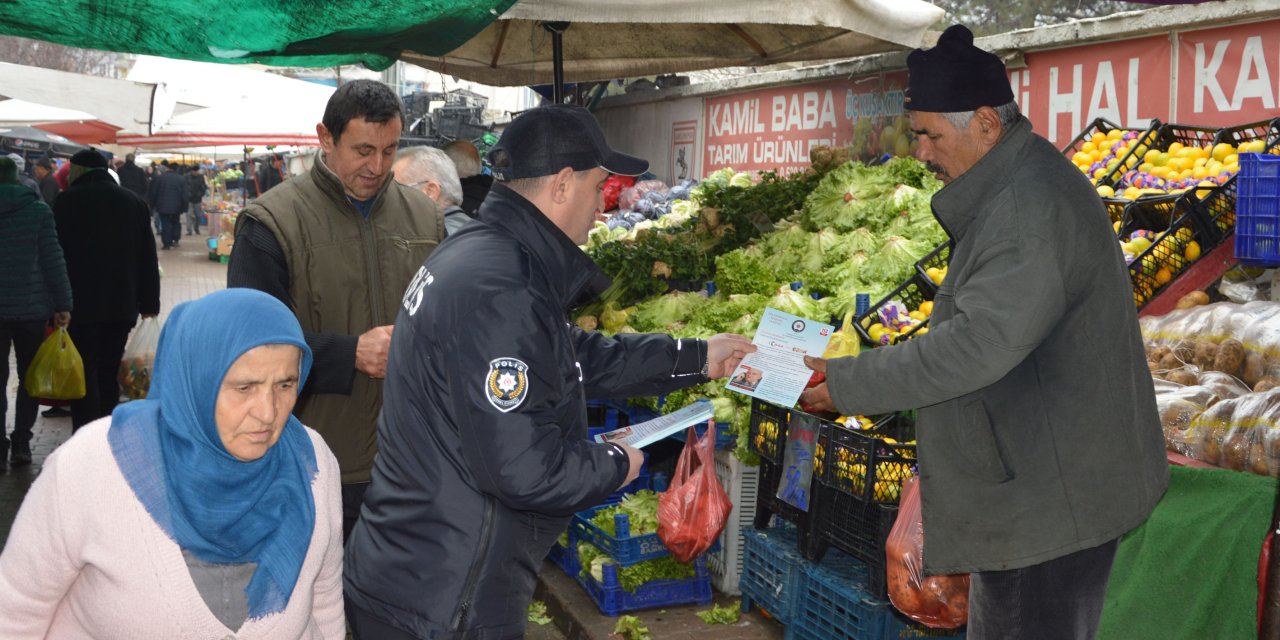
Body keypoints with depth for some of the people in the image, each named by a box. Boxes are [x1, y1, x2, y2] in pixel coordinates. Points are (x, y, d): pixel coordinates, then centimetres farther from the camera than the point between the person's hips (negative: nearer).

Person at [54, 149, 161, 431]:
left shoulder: (68, 201, -4)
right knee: (109, 374, 12)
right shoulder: (134, 202, 10)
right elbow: (147, 257, 10)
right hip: (122, 304, 4)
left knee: (84, 375, -2)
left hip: (82, 303, -4)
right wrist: (149, 301, 13)